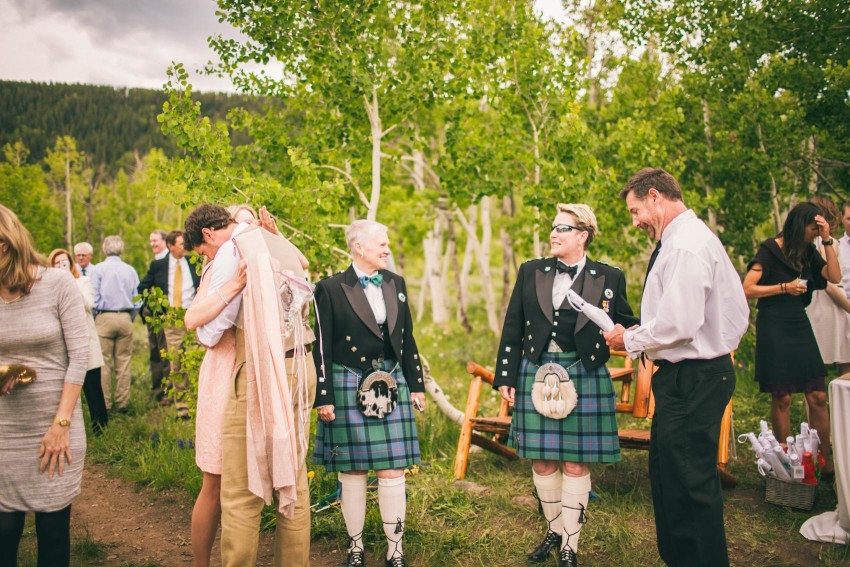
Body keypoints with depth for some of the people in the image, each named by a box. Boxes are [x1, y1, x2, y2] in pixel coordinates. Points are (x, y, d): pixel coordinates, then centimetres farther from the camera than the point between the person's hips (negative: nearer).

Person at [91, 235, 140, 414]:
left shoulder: (99, 268, -3)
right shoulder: (130, 270, 4)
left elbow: (95, 297, -3)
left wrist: (94, 319, 9)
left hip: (104, 318, -2)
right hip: (125, 318, 2)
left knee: (104, 363, 2)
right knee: (123, 362, 5)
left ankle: (105, 404, 4)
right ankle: (122, 403, 7)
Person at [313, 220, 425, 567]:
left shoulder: (396, 284, 8)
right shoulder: (331, 288, -5)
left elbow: (407, 339, 13)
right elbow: (323, 348, -6)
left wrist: (416, 384, 11)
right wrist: (323, 398, -8)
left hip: (391, 387, 3)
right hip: (349, 389, -3)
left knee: (393, 472, 3)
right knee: (352, 473, 6)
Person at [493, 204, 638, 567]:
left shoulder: (609, 278, 1)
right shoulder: (530, 272, 6)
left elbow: (627, 326, 5)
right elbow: (512, 329, 6)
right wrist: (506, 377, 3)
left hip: (584, 375, -2)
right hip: (536, 372, 2)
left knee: (576, 462, 3)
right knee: (542, 460, 9)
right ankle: (554, 529, 30)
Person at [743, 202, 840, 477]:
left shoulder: (808, 252, 11)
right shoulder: (770, 250, -7)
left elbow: (834, 277, 0)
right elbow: (747, 289, -12)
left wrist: (827, 240, -3)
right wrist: (785, 287, -12)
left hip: (800, 325, 6)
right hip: (774, 327, -6)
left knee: (818, 396, 3)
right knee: (782, 398, 0)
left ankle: (826, 462, 10)